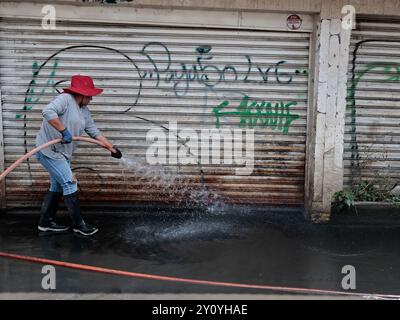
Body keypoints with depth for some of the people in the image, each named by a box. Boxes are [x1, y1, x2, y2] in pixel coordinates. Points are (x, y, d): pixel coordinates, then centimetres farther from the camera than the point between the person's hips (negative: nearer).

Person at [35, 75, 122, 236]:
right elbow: (48, 111, -31)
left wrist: (112, 148, 10)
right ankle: (78, 224, 3)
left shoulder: (84, 111, 11)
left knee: (57, 186, 16)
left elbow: (94, 132, 13)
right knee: (69, 184, -8)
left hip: (62, 153, 10)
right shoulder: (65, 99, -15)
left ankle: (46, 222, 28)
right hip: (49, 150, -10)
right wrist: (64, 131, -30)